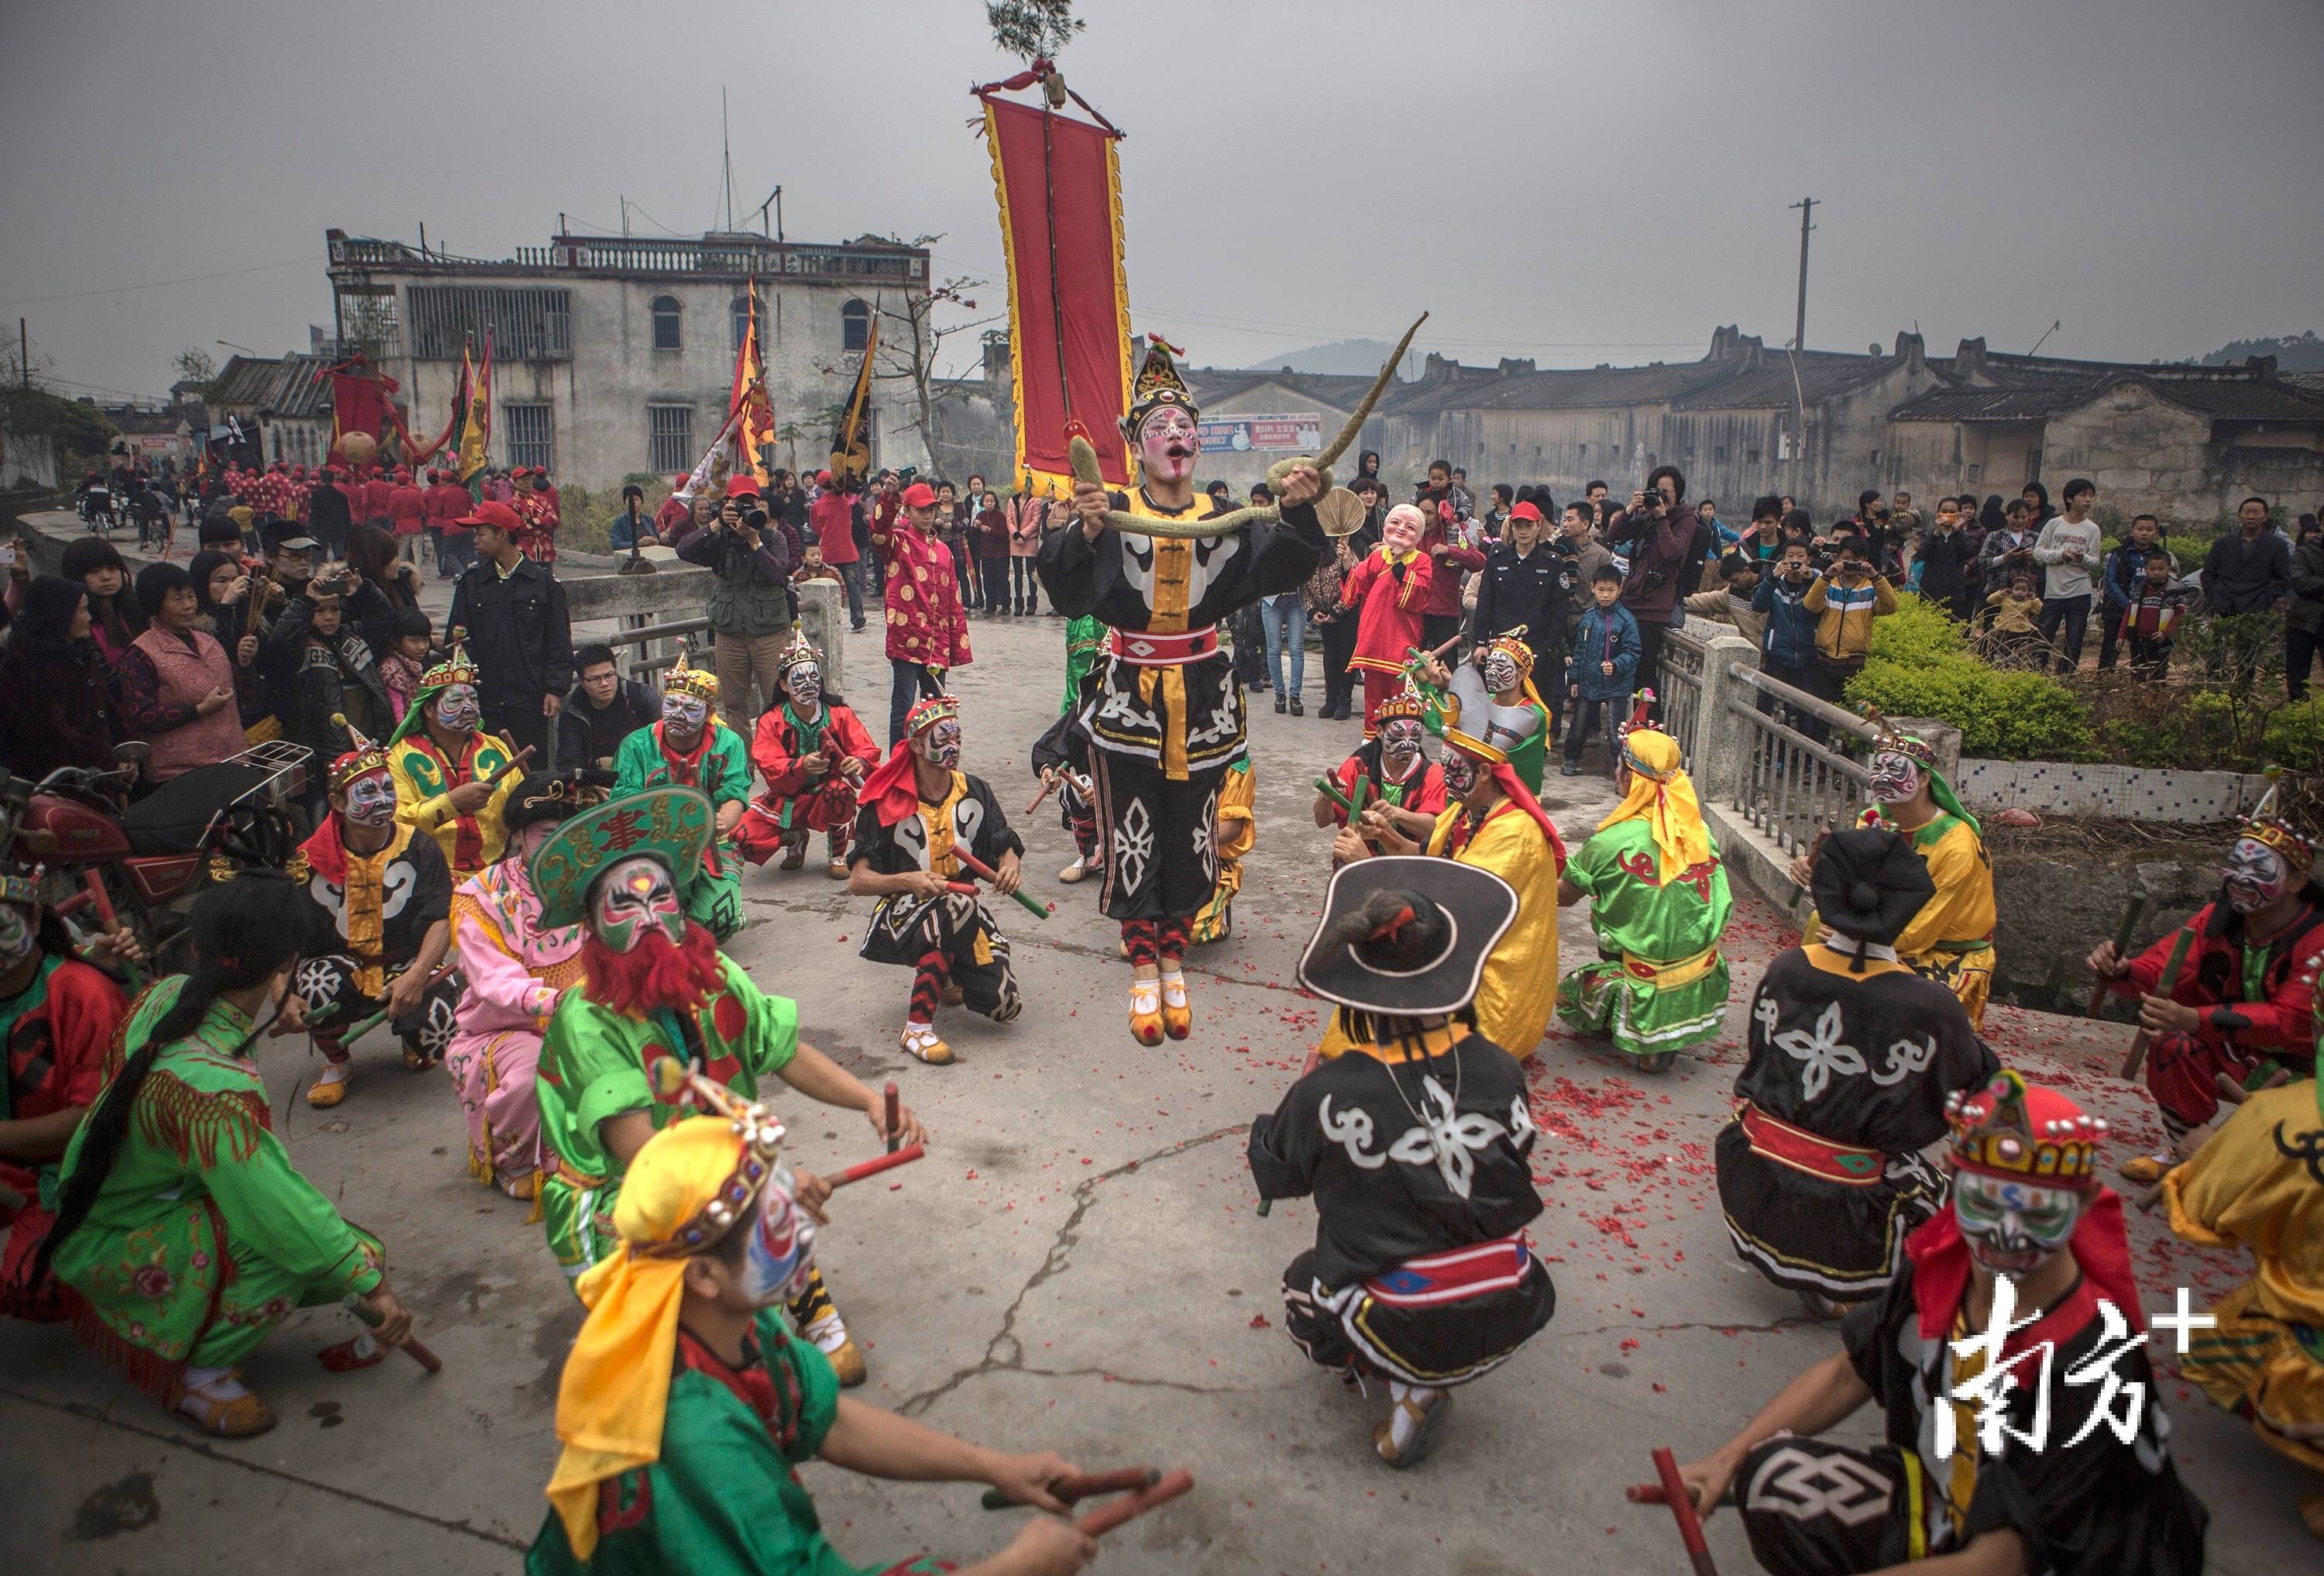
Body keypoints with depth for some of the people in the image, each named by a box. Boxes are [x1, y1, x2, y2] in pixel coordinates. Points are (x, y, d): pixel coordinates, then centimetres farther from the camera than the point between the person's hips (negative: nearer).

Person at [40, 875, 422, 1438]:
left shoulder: (167, 993, -11)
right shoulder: (208, 1086, -37)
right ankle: (191, 1370, -7)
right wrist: (371, 1285, -26)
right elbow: (280, 1207, -35)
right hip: (111, 1247, -9)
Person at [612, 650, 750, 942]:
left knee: (719, 922, -21)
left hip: (712, 846, 1)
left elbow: (735, 798, -13)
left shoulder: (728, 744, -1)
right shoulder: (637, 745, -1)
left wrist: (721, 824, -39)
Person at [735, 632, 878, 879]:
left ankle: (837, 856, -9)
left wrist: (859, 763, -38)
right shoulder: (771, 721, -7)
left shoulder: (840, 714, -6)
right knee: (744, 838, -20)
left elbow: (868, 751, -13)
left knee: (839, 790, -37)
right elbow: (770, 766, -20)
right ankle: (794, 838, 16)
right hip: (786, 799, 2)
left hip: (828, 797, -1)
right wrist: (801, 766, -42)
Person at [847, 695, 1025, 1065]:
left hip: (964, 915, 4)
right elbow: (857, 881, -13)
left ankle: (947, 974, 21)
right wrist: (907, 880, -32)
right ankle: (917, 1027, -28)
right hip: (902, 915, -4)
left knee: (1004, 1006, -15)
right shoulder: (887, 803, -10)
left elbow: (1005, 848, 4)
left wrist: (1009, 866, -20)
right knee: (959, 905, -39)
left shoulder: (975, 791, 2)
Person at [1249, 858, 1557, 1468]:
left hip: (1407, 1331, -3)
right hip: (1509, 1323, 3)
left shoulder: (1327, 1093, -18)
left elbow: (1272, 1174, 1)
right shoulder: (1499, 1069, -10)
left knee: (1302, 1281, 28)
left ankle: (1408, 1385, 8)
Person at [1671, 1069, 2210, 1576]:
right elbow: (1850, 1372, 4)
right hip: (1936, 1506, 6)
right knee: (1775, 1477, -16)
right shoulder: (1938, 1265, -13)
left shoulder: (2094, 1363, -28)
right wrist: (1729, 1458, -4)